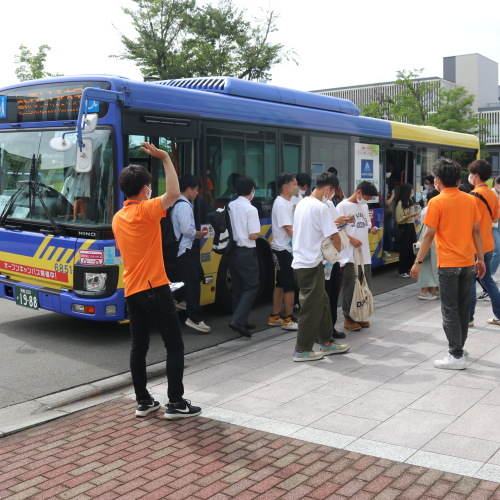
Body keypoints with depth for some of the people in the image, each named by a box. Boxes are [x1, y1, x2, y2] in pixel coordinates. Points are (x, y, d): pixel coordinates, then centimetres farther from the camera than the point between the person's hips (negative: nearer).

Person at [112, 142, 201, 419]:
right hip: (155, 288, -8)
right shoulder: (146, 210, -12)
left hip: (131, 291, 8)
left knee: (139, 346, 12)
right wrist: (165, 158, -22)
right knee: (175, 345, 0)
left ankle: (143, 401, 17)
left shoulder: (118, 218, 12)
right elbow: (173, 193, -27)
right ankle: (175, 403, 1)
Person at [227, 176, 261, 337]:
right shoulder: (250, 209, -14)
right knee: (252, 287, 0)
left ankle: (240, 321, 20)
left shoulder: (230, 206, 4)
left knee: (237, 287, 15)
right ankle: (237, 320, -12)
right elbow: (254, 235, -15)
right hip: (246, 252, -7)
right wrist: (257, 232, 5)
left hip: (232, 250, 7)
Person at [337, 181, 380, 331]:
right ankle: (348, 318, 9)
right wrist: (351, 239, -20)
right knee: (350, 288, -2)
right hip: (350, 255, -7)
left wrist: (372, 229, 3)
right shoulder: (343, 206, -8)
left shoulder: (364, 206, 16)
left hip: (364, 255, 7)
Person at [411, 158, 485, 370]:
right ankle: (459, 345, 31)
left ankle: (457, 356, -1)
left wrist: (418, 262, -7)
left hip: (448, 264, -6)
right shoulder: (469, 200, 5)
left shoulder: (437, 202, -11)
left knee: (450, 310, -1)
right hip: (468, 263, 6)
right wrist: (481, 258, 13)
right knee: (463, 307, 18)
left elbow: (429, 235, -12)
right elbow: (476, 231, 8)